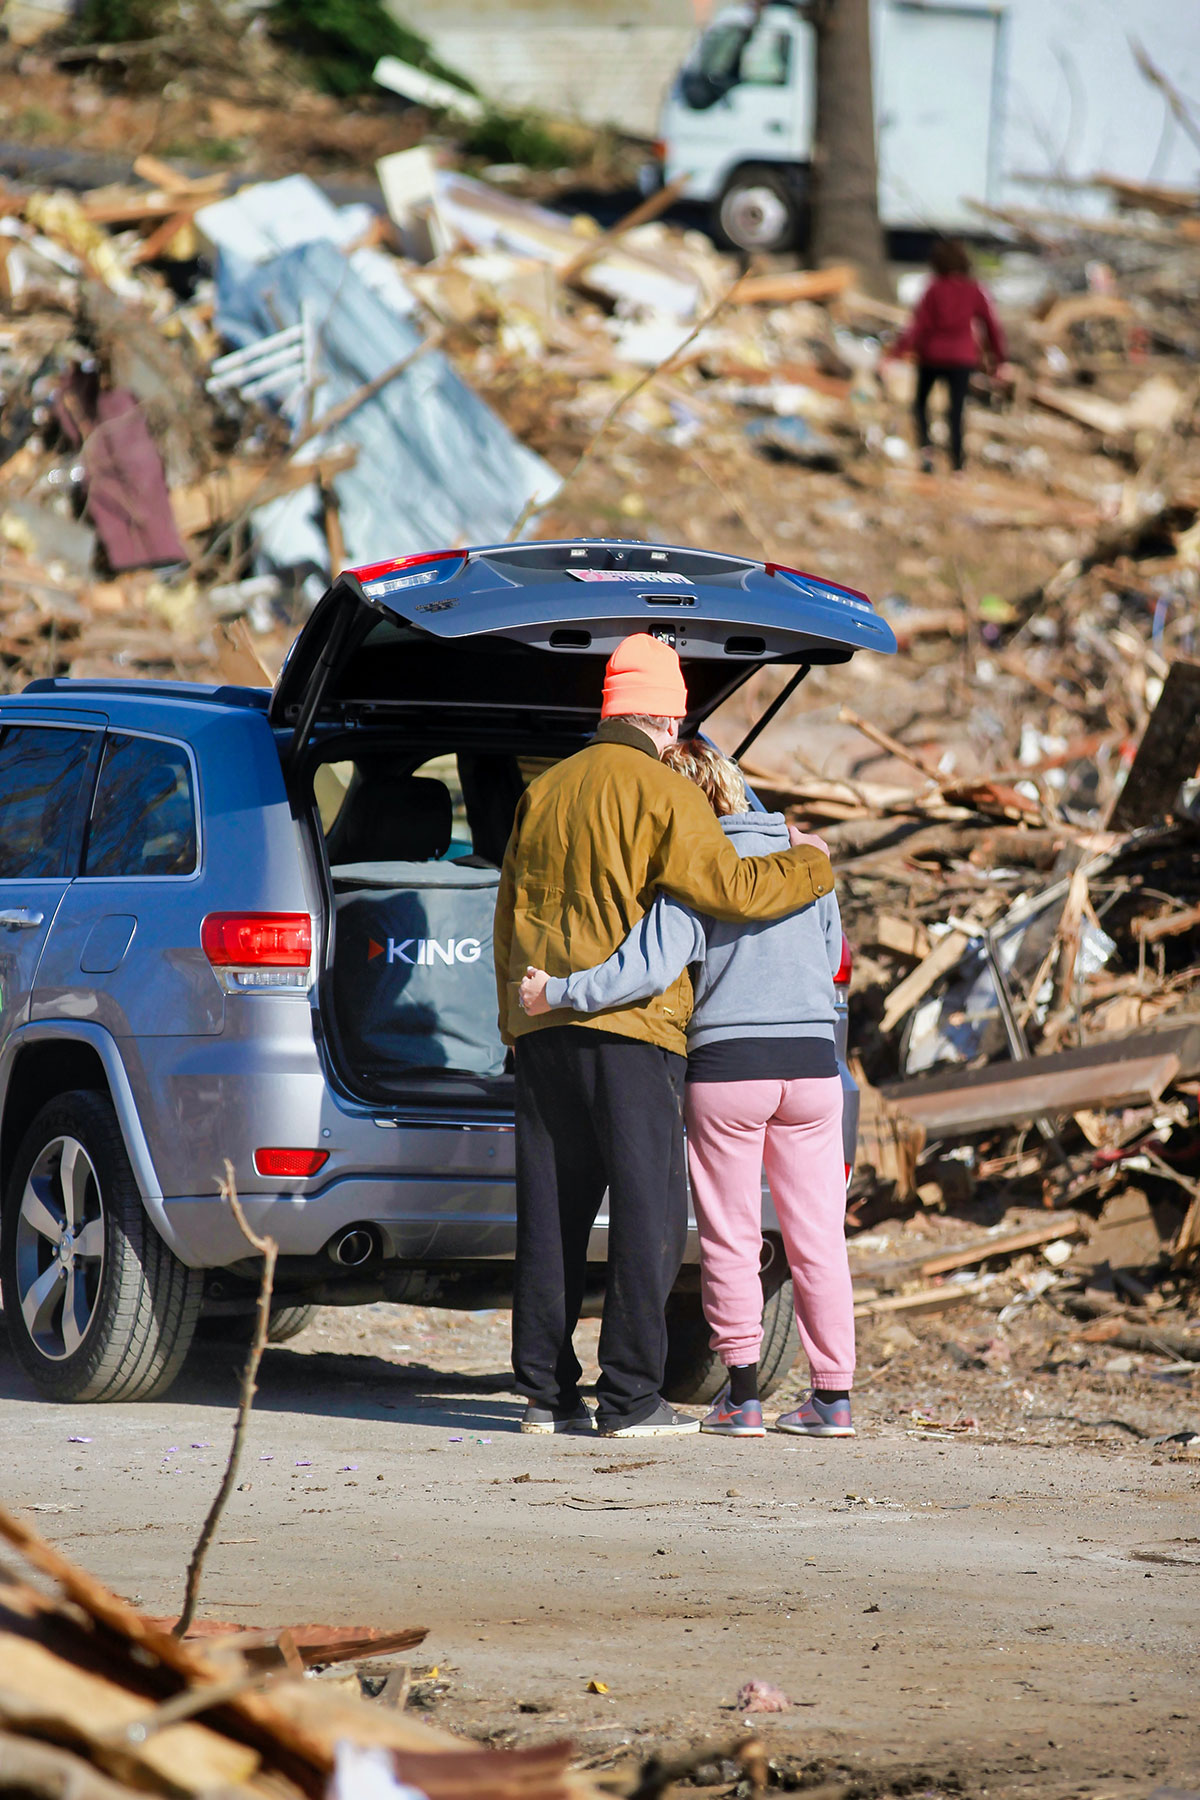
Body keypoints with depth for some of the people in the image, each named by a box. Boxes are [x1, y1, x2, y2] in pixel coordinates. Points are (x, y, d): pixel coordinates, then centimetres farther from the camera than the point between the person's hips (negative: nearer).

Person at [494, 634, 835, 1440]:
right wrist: (808, 865, 4)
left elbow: (510, 914, 19)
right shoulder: (664, 793, -6)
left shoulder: (546, 790, 15)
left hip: (542, 1025, 6)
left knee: (552, 1214, 8)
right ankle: (630, 1395, -7)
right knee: (648, 1210, -3)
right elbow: (729, 888, -13)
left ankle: (546, 1390, 8)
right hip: (629, 1028, -6)